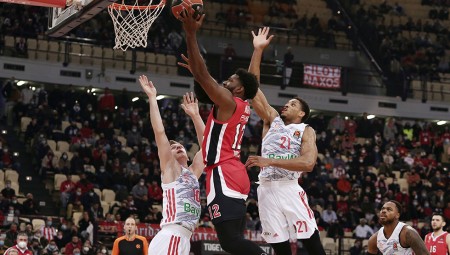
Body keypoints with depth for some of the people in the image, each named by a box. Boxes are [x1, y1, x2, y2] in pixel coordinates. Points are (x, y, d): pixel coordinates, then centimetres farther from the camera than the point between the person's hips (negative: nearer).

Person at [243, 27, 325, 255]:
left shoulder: (306, 131, 5)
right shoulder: (272, 119, 18)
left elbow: (308, 163, -13)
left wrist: (270, 161, -19)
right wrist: (258, 50, 6)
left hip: (289, 189, -4)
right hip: (266, 190, 4)